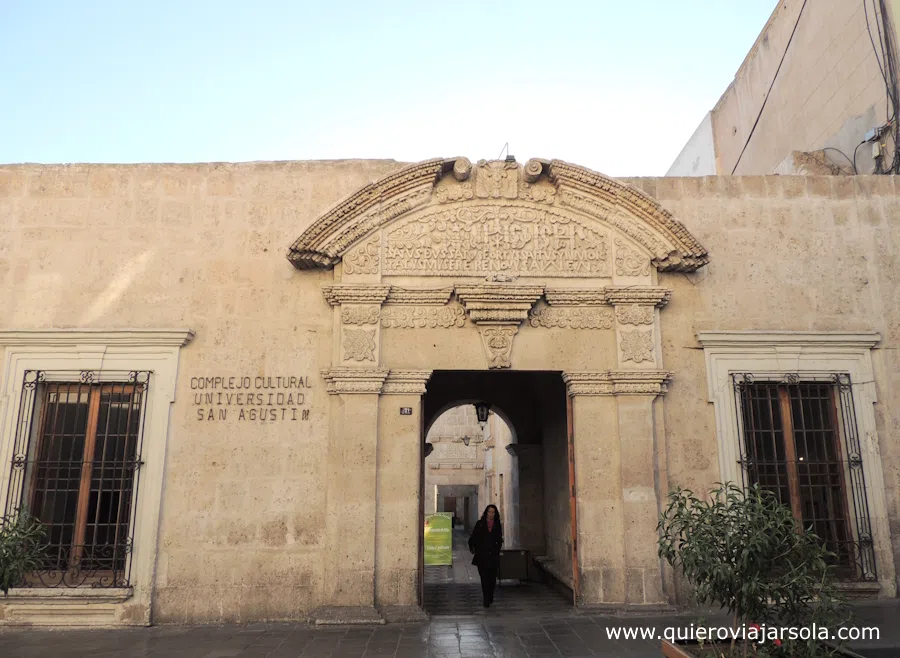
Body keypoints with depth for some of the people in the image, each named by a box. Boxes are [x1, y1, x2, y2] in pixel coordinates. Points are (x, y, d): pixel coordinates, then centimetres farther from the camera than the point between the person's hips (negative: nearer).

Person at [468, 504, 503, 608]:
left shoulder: (497, 525, 9)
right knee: (484, 578, -7)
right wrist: (472, 547, -4)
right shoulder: (480, 524, 3)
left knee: (492, 578, 6)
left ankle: (490, 597, 25)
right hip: (482, 555, -2)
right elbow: (473, 537, 4)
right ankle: (486, 600, -4)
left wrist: (497, 549, 10)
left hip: (493, 555, 2)